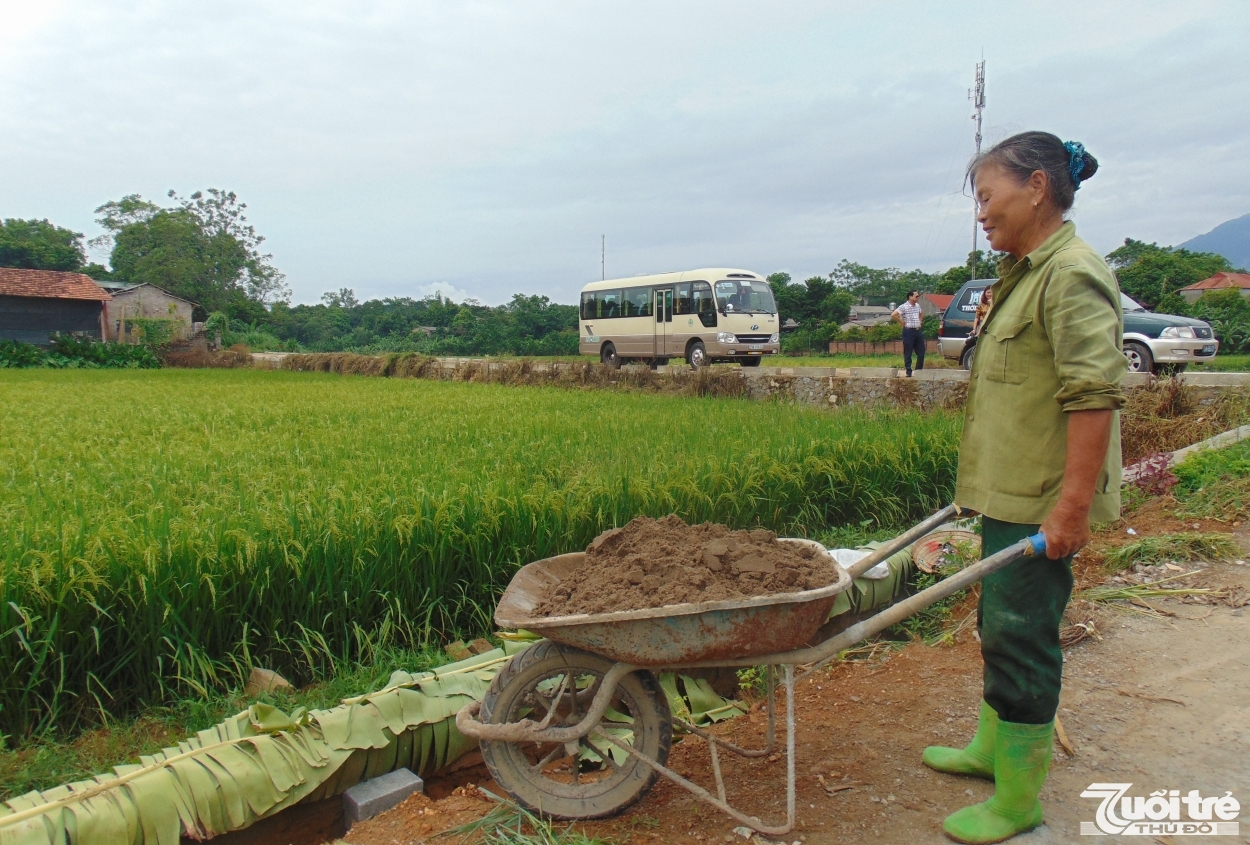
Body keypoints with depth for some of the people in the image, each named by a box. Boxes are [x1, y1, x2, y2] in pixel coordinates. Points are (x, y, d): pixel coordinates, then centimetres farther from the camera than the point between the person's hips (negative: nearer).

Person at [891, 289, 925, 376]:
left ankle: (919, 371, 20)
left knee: (921, 352, 8)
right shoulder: (904, 307, -11)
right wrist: (902, 322, -13)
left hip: (918, 331, 7)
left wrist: (919, 322, 17)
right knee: (908, 353, -1)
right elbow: (893, 315, -21)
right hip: (909, 332, -7)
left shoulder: (917, 306, 12)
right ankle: (909, 372, 4)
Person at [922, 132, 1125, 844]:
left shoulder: (1073, 275, -16)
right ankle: (993, 749, 38)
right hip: (1009, 492, 10)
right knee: (1000, 623, 20)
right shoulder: (1025, 274, 15)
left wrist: (1074, 505, -25)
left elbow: (1094, 397, -24)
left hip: (1043, 501, -10)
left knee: (1020, 634, -1)